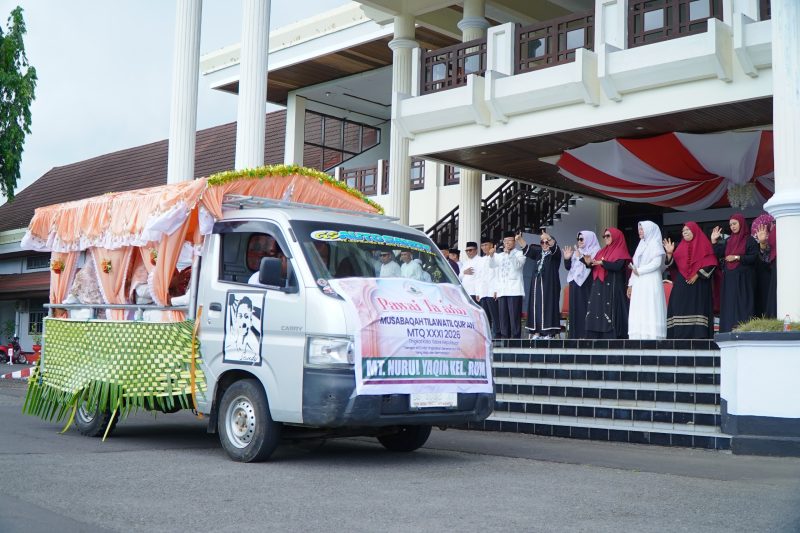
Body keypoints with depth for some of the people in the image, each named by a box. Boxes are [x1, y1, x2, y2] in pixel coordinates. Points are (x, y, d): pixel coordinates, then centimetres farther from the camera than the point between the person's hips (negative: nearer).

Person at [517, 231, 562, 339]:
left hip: (549, 284, -5)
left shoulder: (555, 253, 1)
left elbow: (554, 245, -20)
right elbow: (527, 248, 8)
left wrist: (548, 238, -41)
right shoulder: (538, 252, 17)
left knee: (548, 305, -9)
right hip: (537, 284, 5)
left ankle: (548, 332, -8)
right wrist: (519, 239, -10)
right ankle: (537, 331, 4)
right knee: (536, 306, 2)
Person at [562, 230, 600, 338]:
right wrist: (567, 258, 0)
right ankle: (575, 334, 8)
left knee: (585, 309, -10)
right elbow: (568, 267, 17)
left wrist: (581, 257, -25)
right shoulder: (576, 252, 17)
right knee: (575, 309, 5)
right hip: (575, 286, 7)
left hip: (586, 286, -7)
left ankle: (586, 335, -9)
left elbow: (592, 266, -17)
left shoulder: (595, 252, -3)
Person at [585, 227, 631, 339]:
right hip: (599, 287, 7)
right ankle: (596, 337, 1)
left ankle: (612, 336, -13)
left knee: (610, 311, -13)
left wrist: (602, 263, -17)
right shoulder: (602, 252, 21)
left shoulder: (620, 251, -1)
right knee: (597, 310, 1)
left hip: (612, 288, -7)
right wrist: (590, 262, -2)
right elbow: (595, 266, 19)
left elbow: (617, 266, -17)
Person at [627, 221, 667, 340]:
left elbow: (656, 263, -14)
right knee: (638, 314, 1)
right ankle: (639, 338, -1)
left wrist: (639, 271, -10)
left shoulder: (655, 244, -1)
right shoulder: (641, 245, 21)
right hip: (639, 284, 8)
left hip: (651, 284, -8)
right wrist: (630, 284, 13)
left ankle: (652, 337, -13)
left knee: (650, 312, -11)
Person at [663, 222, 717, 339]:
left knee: (697, 308, -9)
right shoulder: (681, 247, 17)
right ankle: (681, 336, -3)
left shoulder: (703, 244, 3)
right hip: (681, 284, 5)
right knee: (681, 309, -3)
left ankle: (699, 335, -10)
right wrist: (670, 253, -4)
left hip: (698, 285, -4)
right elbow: (673, 265, 12)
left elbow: (710, 263, -6)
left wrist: (697, 275, -14)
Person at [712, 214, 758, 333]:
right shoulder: (728, 241, 16)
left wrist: (737, 257, -14)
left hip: (742, 278, -6)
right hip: (728, 277, 6)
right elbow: (718, 254, 10)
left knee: (741, 304, -8)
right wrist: (714, 241, 3)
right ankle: (729, 331, 4)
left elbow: (754, 257, -10)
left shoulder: (749, 240, -1)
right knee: (728, 304, 3)